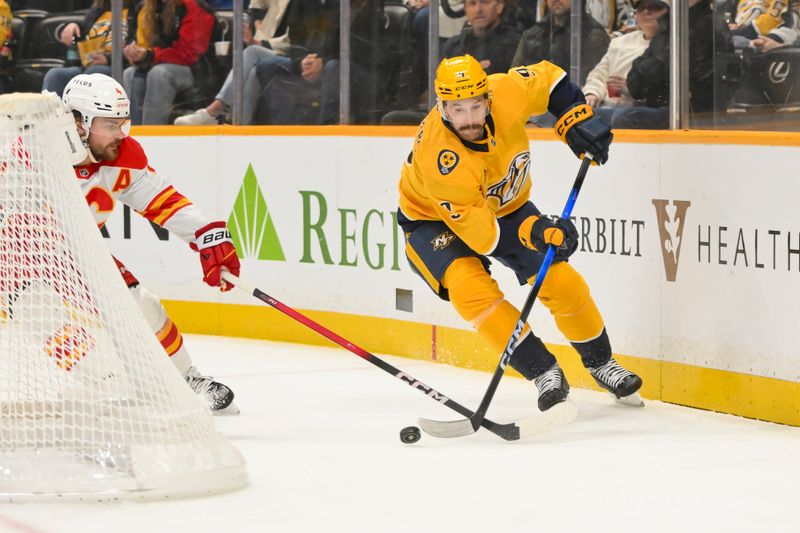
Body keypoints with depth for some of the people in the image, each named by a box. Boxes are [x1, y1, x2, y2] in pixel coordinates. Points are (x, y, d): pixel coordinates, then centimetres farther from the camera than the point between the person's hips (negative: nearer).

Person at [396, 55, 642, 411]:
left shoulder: (505, 94, -28)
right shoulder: (439, 158, -39)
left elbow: (549, 78, -6)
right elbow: (479, 230, -34)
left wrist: (577, 120, -18)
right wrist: (533, 231, -44)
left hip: (505, 205, 5)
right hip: (438, 219, -4)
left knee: (562, 282, -4)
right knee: (470, 287, -30)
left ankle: (601, 363, 20)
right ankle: (543, 372, -17)